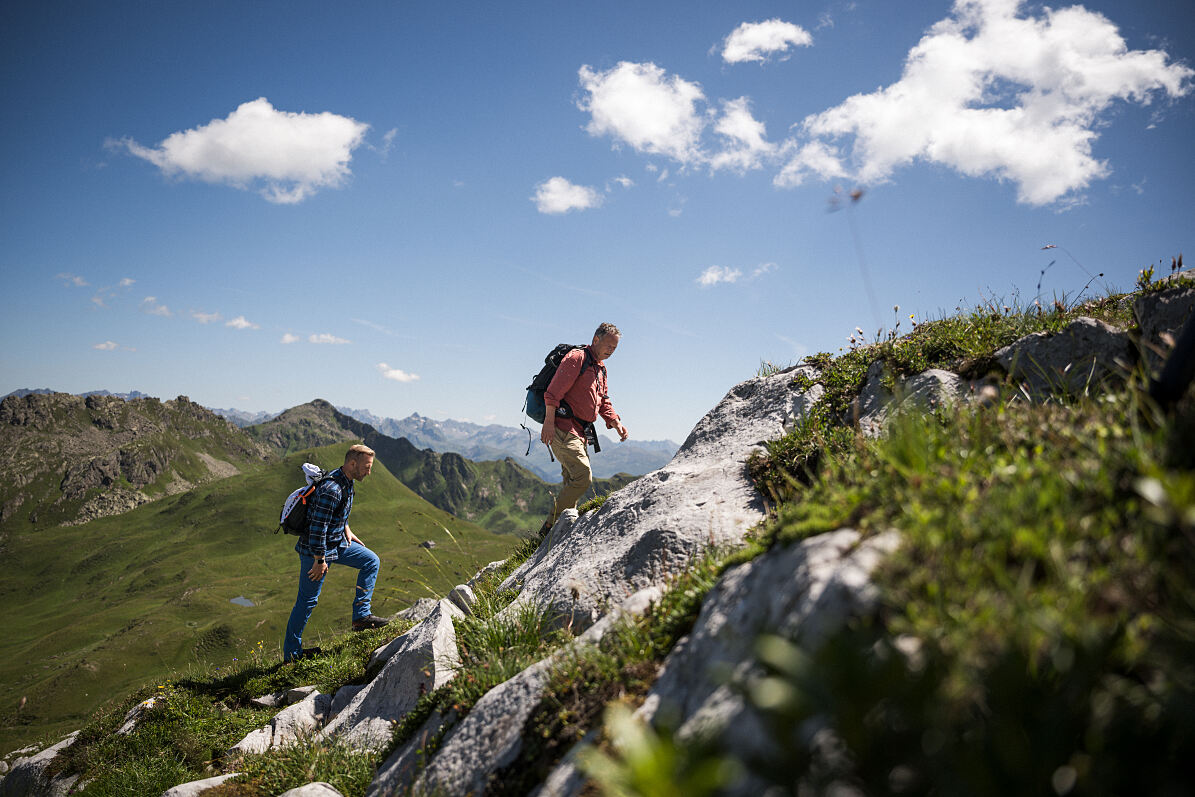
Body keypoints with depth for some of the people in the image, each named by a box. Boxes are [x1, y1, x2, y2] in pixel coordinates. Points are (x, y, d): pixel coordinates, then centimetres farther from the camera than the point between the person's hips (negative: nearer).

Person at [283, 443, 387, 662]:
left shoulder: (345, 481, 1)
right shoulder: (331, 489, -30)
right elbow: (318, 527, -28)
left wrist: (346, 529, 12)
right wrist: (319, 560, -22)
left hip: (337, 542, 9)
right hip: (315, 549, -9)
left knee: (371, 561, 7)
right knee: (308, 600, 1)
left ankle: (361, 615, 9)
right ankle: (291, 652, 16)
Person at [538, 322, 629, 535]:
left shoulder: (600, 368, 21)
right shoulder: (577, 358, -8)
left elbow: (603, 402, 25)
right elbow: (553, 391, -16)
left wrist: (616, 423, 8)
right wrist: (549, 422, -24)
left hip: (580, 432, 10)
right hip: (563, 428, -10)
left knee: (572, 482, 11)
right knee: (582, 476, -17)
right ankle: (551, 525, -10)